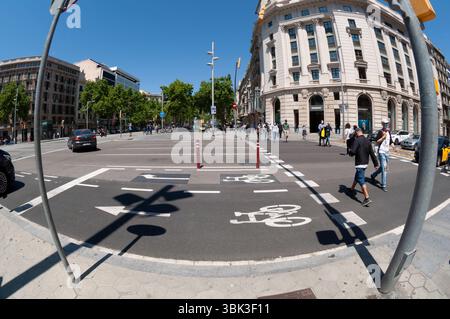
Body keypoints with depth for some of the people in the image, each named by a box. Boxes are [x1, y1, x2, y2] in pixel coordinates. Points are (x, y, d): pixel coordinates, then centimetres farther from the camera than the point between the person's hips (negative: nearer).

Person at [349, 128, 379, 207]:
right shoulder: (368, 141, 8)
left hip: (359, 164, -8)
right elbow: (372, 153, 9)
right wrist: (376, 164, 12)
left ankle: (367, 198, -12)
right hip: (366, 163, 8)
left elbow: (352, 152, -23)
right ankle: (352, 190, 41)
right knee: (357, 177, 24)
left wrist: (350, 152, 1)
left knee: (361, 181, -8)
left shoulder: (357, 140, -15)